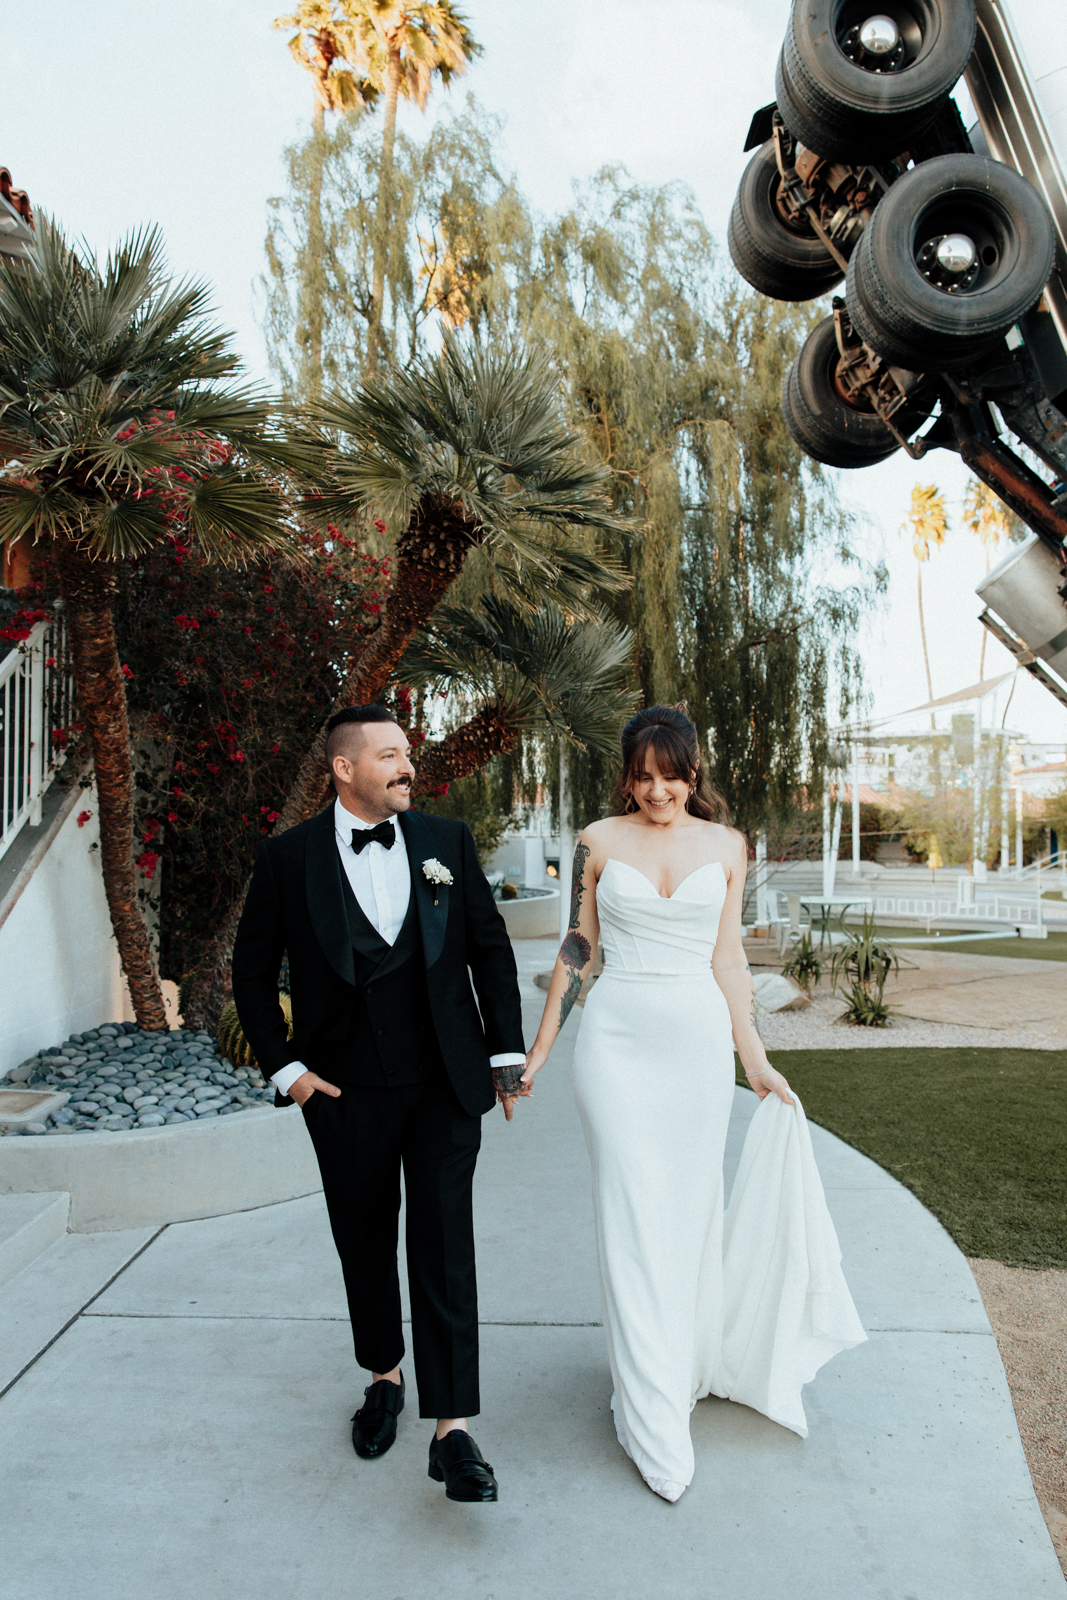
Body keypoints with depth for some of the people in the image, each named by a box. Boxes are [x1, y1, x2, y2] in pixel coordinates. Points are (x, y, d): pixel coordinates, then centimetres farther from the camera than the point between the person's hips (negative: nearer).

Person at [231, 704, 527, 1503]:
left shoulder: (448, 841, -1)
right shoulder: (288, 858, -5)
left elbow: (492, 947, 4)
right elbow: (253, 970, 3)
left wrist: (505, 1050, 0)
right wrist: (284, 1067, -2)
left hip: (443, 1086, 0)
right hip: (346, 1095, 1)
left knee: (445, 1249, -2)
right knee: (365, 1246, 17)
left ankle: (452, 1430, 8)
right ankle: (384, 1375, 41)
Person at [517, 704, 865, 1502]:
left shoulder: (726, 847, 4)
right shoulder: (599, 843, -1)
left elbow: (728, 960, 7)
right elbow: (577, 950, 4)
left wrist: (756, 1060, 6)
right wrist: (536, 1054, 4)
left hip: (699, 1039, 2)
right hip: (618, 1038, -2)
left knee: (691, 1211, 12)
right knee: (634, 1219, -1)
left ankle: (683, 1363, 37)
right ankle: (657, 1422, 10)